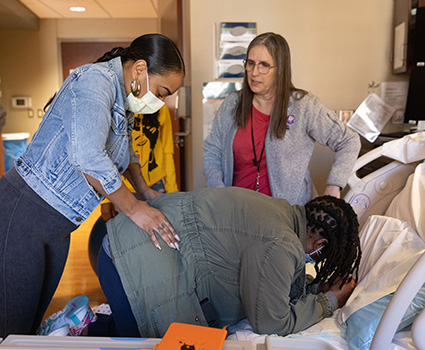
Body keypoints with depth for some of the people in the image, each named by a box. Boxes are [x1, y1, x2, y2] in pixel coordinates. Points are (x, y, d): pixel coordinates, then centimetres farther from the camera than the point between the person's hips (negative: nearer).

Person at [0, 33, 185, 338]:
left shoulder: (124, 99, 11)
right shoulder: (95, 79, -18)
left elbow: (124, 149, 28)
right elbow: (87, 158, -32)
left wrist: (145, 192, 17)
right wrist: (133, 208, -21)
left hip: (58, 228, 9)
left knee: (34, 324, 17)